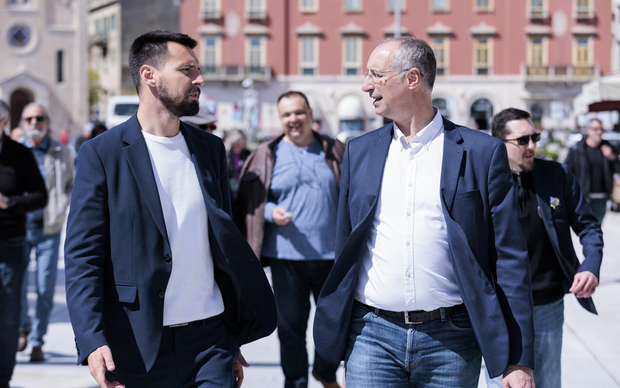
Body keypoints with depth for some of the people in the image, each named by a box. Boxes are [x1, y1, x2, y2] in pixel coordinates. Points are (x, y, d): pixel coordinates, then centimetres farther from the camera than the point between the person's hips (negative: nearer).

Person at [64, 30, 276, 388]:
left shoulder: (210, 148, 11)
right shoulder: (102, 153, -3)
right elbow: (82, 257, -7)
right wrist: (92, 341, -19)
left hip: (209, 340, 4)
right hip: (137, 347, -4)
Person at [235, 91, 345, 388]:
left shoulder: (334, 152, 7)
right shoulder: (268, 155, 2)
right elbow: (250, 201, 5)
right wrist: (271, 211, -15)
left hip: (331, 254, 2)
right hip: (286, 255, -1)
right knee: (291, 324, 3)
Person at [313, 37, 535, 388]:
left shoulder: (482, 152, -1)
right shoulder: (359, 151, 10)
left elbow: (510, 260, -2)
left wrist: (520, 359, -6)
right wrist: (338, 337, 12)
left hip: (451, 342, -2)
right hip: (373, 336, 2)